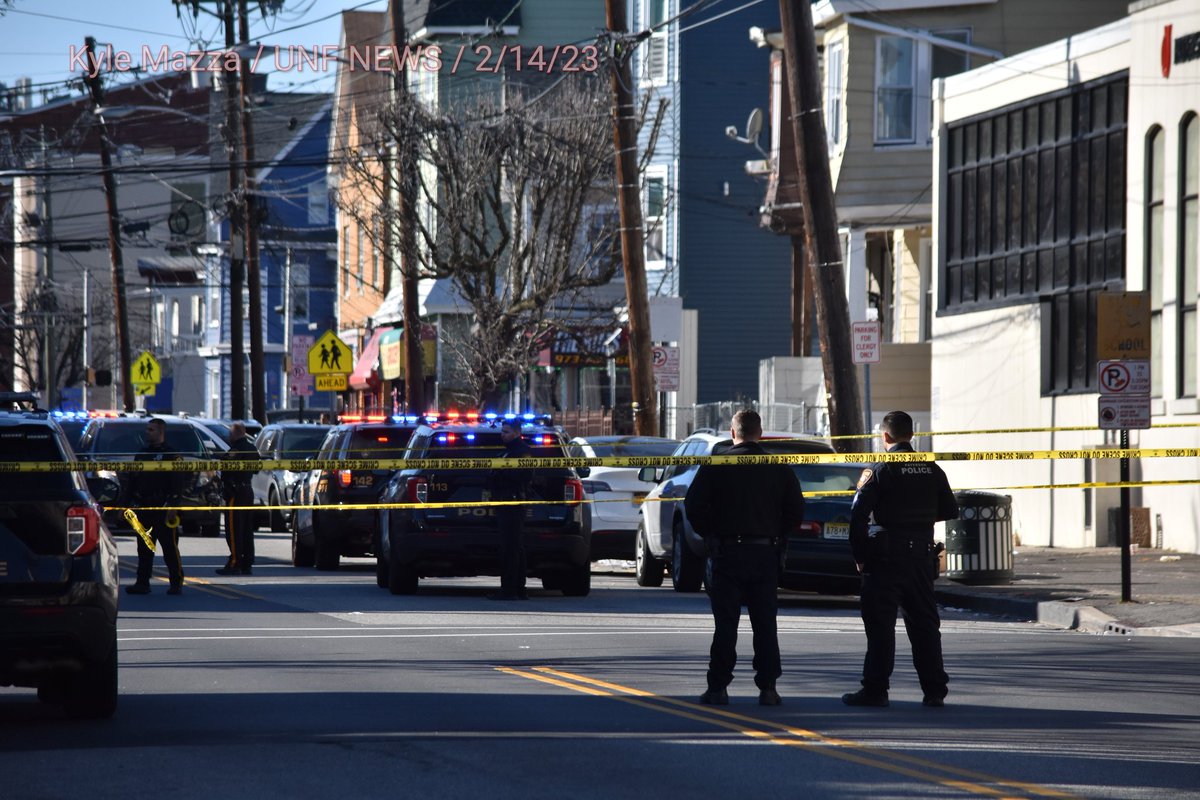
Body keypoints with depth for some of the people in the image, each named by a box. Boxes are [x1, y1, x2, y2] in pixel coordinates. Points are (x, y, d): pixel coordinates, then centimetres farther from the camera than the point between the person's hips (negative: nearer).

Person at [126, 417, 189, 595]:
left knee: (170, 548, -2)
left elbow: (178, 483, -12)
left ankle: (176, 583, 3)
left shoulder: (171, 455, -6)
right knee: (144, 549, 7)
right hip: (144, 507, 7)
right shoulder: (142, 454, 16)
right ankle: (142, 583, 10)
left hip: (163, 508, -7)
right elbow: (133, 480, 20)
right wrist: (131, 503, 13)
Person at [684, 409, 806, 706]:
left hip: (727, 551, -2)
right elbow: (796, 512, 2)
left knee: (726, 623, 0)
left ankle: (718, 687, -1)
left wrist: (709, 534, 4)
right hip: (766, 553, 2)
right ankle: (767, 687, 5)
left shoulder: (716, 464, -4)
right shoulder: (779, 468, 3)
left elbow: (694, 505, -10)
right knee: (765, 624, 8)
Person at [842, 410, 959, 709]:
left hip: (886, 559, -5)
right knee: (924, 623, 10)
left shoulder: (880, 470, -8)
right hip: (922, 556, 5)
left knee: (880, 624, -1)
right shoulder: (932, 470, 6)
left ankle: (875, 689, -3)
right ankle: (935, 690, 10)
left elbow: (858, 515, -12)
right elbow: (950, 511, 12)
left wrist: (860, 555, -4)